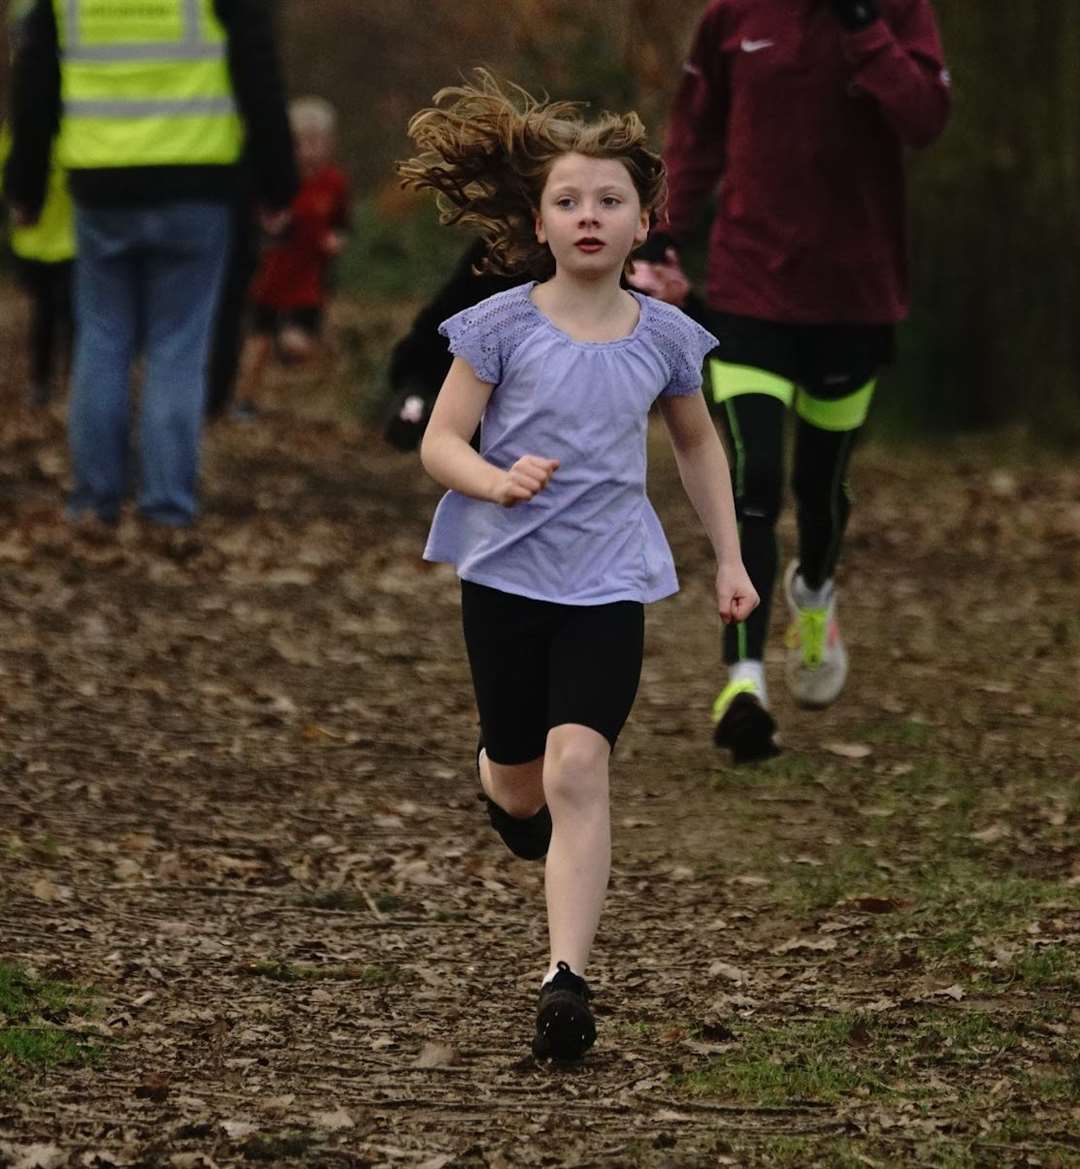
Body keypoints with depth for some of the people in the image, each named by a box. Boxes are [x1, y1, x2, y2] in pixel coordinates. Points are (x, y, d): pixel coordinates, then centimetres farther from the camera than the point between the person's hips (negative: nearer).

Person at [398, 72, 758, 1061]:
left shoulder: (663, 336, 0)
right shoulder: (502, 326, -7)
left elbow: (697, 442, 17)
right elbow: (440, 441, -6)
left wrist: (730, 559, 17)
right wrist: (498, 481, -27)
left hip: (609, 580, 0)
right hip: (506, 572, 0)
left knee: (578, 766, -16)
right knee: (519, 782, 12)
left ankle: (567, 978, -18)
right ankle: (502, 787, 52)